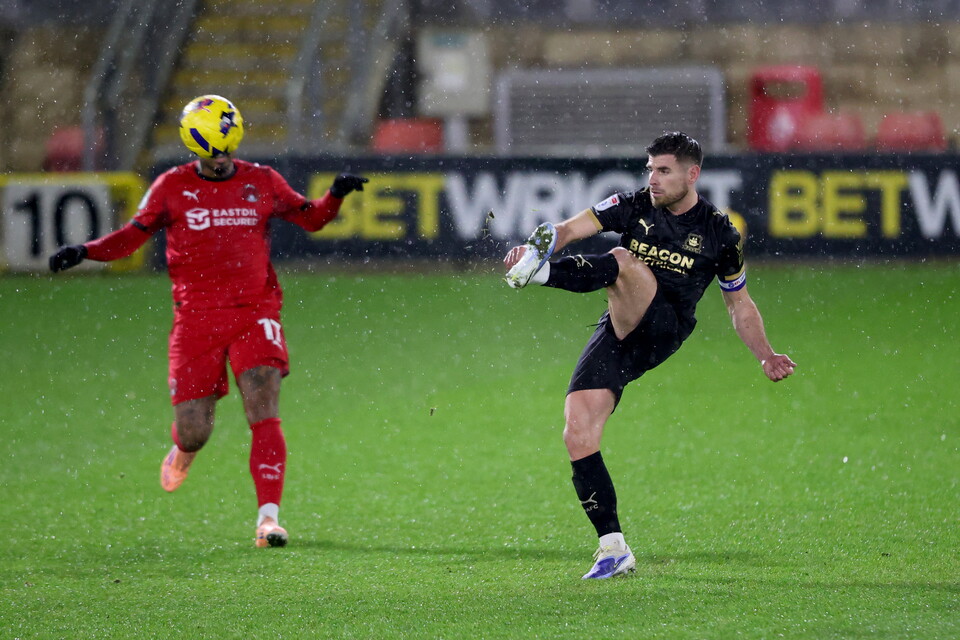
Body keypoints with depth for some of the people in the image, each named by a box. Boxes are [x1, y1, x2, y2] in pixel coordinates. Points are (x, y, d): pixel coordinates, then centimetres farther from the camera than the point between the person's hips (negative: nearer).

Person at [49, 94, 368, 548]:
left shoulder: (262, 182, 8)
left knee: (263, 411, -18)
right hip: (196, 318, 0)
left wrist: (335, 195, -1)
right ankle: (184, 449, 38)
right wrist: (83, 251, -5)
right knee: (194, 431, -2)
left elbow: (310, 218, 18)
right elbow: (134, 234, 9)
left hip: (255, 312, 0)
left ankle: (269, 518, -18)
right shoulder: (172, 187, 4)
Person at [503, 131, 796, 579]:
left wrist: (766, 357, 6)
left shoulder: (719, 234, 6)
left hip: (663, 330, -3)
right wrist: (533, 244, -23)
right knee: (577, 436, -12)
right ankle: (614, 549, -4)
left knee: (625, 262, -30)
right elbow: (573, 228, -2)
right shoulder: (635, 206, 9)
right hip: (616, 336, 3)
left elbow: (740, 305, 18)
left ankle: (542, 273, -50)